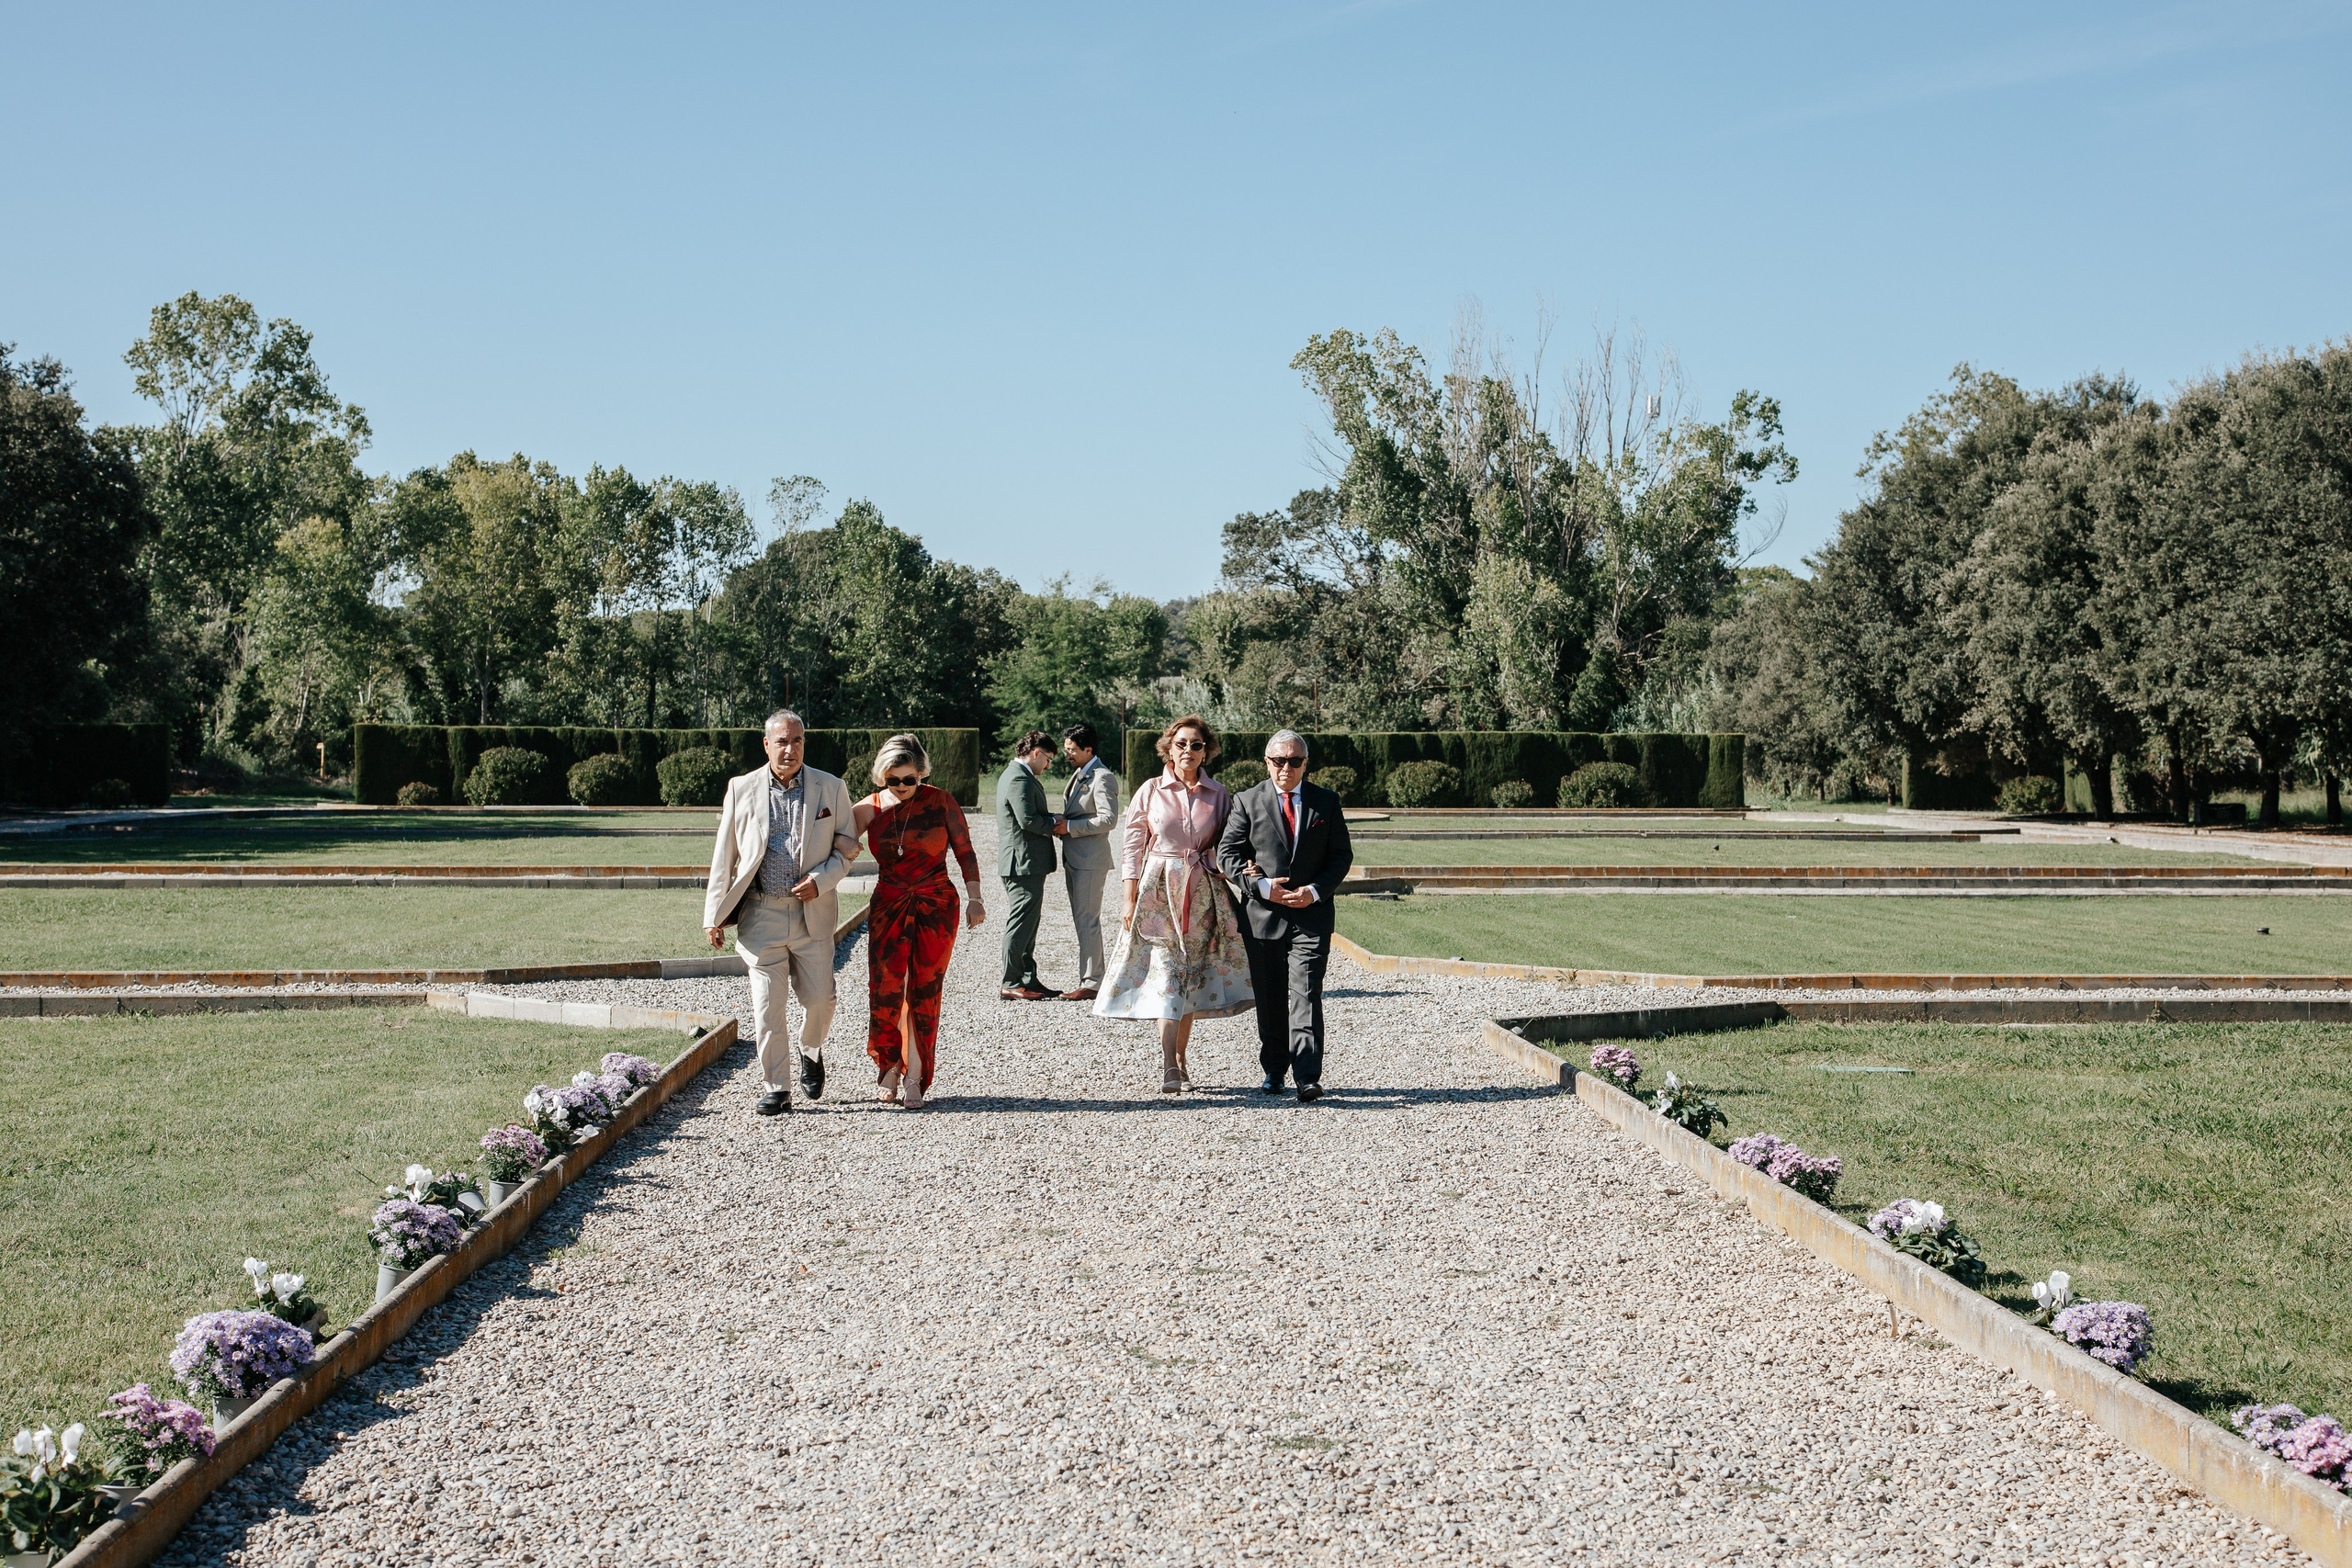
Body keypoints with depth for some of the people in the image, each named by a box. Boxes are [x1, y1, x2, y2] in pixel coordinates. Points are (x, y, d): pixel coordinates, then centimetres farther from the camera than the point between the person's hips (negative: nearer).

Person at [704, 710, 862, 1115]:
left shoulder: (831, 789, 4)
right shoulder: (741, 789, 3)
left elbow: (847, 848, 8)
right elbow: (724, 856, 6)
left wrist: (820, 880, -11)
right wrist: (713, 915, 4)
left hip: (812, 914, 0)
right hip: (761, 914, 0)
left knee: (819, 999, 2)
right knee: (767, 1005, -2)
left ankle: (811, 1052, 34)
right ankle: (777, 1088, 9)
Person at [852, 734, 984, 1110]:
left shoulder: (940, 801, -3)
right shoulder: (870, 808, 2)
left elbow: (964, 851, 2)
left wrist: (974, 898, -5)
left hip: (935, 907, -1)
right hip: (888, 906, 2)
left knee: (923, 994, -2)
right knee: (885, 991, -8)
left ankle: (914, 1079, 6)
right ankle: (888, 1066, 15)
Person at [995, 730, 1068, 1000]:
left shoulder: (1016, 775, 18)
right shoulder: (1020, 780, -17)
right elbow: (1028, 819, -25)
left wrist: (1052, 822, 4)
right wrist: (1055, 825, -9)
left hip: (1026, 864, 11)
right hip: (1023, 864, -11)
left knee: (1027, 924, 15)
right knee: (1020, 924, -7)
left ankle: (1028, 980, 20)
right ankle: (1011, 984, -4)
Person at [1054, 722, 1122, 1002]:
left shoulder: (1102, 778, -13)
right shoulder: (1078, 775, 18)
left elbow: (1108, 819, -21)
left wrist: (1070, 827, -19)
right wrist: (1062, 823, 6)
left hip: (1090, 861, -10)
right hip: (1074, 860, 10)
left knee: (1088, 922, -9)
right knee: (1082, 921, 13)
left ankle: (1091, 983, -6)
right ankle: (1090, 977, 19)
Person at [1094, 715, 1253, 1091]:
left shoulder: (1218, 795, 6)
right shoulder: (1150, 791, 1)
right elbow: (1132, 846, 2)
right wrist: (1130, 900, -3)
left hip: (1203, 893, 2)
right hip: (1158, 892, -2)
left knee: (1191, 976, 5)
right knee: (1165, 974, -11)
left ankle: (1180, 1059, 16)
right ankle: (1168, 1067, -16)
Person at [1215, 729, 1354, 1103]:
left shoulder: (1326, 802, 6)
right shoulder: (1248, 801, 4)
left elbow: (1342, 855, 7)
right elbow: (1227, 853, 0)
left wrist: (1315, 890, -9)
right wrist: (1262, 885, -13)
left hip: (1311, 914, -1)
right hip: (1262, 916, 1)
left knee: (1305, 995, -11)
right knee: (1269, 1001, 9)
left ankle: (1308, 1078, -15)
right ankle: (1274, 1073, 22)